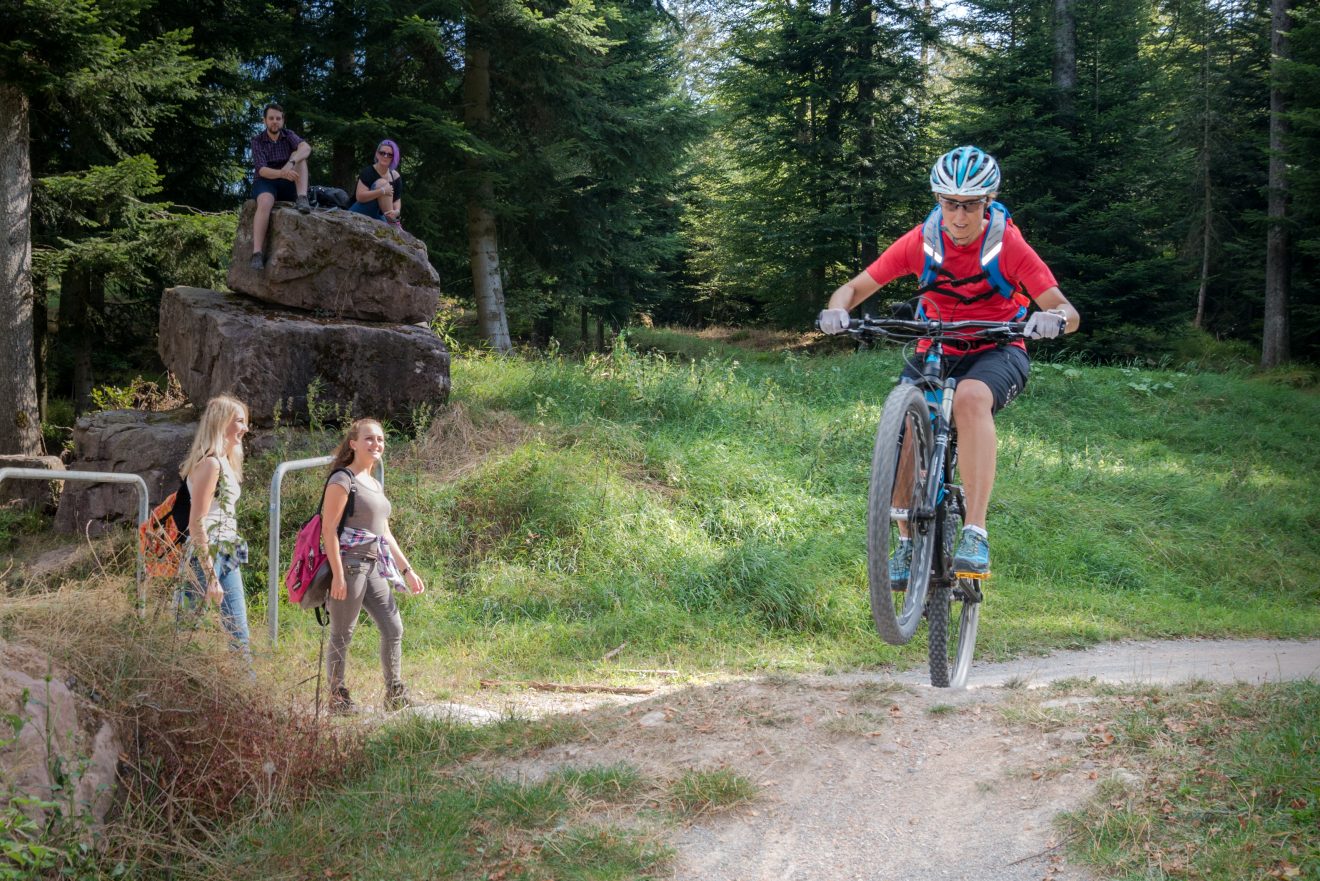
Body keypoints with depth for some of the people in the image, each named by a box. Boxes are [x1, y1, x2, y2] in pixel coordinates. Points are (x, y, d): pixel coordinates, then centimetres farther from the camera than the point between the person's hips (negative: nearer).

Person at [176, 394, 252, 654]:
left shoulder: (225, 462, 16)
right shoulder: (210, 463, -13)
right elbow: (197, 524, -17)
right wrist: (211, 577, -20)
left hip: (227, 556, 10)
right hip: (207, 556, -10)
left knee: (239, 637, 9)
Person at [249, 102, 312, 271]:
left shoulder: (288, 135, 4)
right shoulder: (257, 141, -2)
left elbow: (306, 148, -19)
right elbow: (262, 170, -17)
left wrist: (290, 163, -39)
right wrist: (282, 173, -38)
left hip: (288, 186, 3)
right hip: (265, 182, -3)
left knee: (298, 154, -17)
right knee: (265, 203, -38)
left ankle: (302, 199, -33)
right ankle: (257, 253, -48)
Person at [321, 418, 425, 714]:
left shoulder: (375, 485, 17)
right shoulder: (342, 480, -9)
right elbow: (329, 528, -15)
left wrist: (407, 569, 18)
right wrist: (338, 575, -21)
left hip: (373, 567, 9)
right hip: (348, 565, -9)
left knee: (393, 629, 8)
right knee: (342, 635, 0)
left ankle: (395, 695, 17)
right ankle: (337, 698, 10)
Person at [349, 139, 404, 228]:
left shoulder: (395, 176, 5)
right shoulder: (368, 172, -12)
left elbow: (397, 199, 0)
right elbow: (359, 197, -24)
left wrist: (397, 211, -24)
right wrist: (382, 191, -33)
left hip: (376, 215, 5)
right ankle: (391, 221, -28)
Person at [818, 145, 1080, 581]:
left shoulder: (1008, 245, -16)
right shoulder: (921, 241, -10)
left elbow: (1067, 312, -20)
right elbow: (856, 287, -7)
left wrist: (1054, 318, -45)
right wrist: (837, 310, -31)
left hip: (997, 353, -3)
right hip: (937, 352, 3)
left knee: (971, 396, -38)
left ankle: (975, 534, -38)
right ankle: (908, 542, -3)